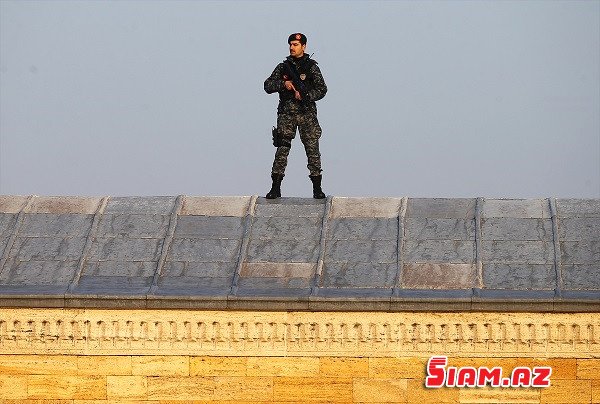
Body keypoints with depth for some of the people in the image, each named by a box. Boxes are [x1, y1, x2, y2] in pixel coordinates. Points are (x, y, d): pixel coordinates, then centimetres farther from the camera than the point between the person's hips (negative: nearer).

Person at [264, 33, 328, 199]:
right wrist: (283, 84, -11)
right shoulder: (283, 67, 11)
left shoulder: (311, 67, 4)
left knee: (312, 149, -3)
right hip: (286, 113, 1)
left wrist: (305, 95, -16)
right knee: (282, 149, -5)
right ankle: (275, 188, -4)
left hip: (307, 114, -1)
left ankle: (317, 189, 2)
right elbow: (268, 86, 6)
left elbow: (322, 90, -3)